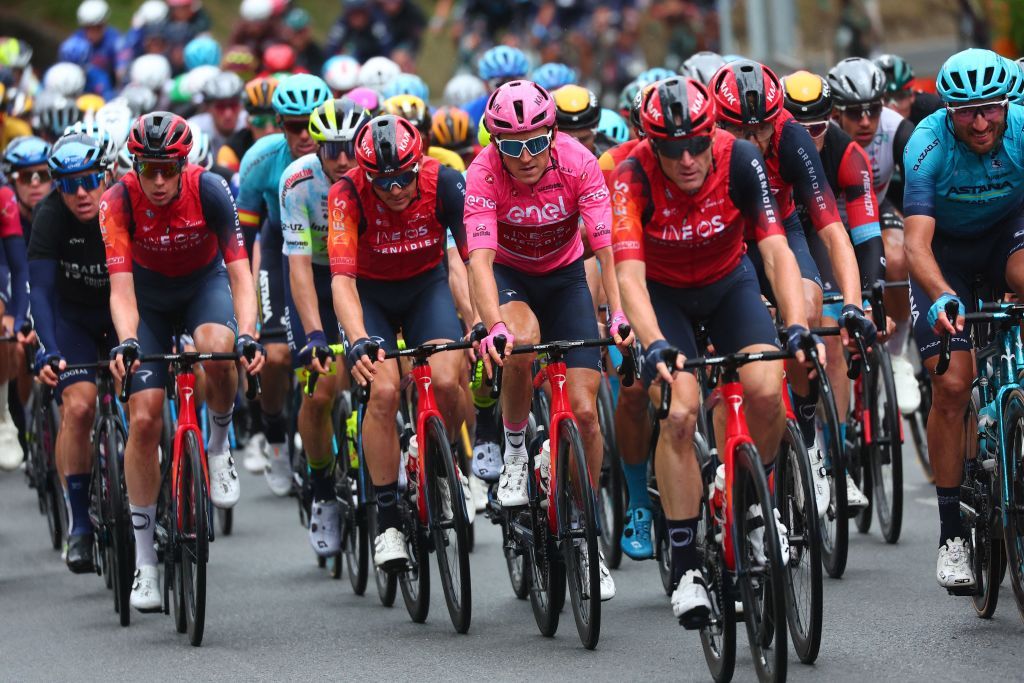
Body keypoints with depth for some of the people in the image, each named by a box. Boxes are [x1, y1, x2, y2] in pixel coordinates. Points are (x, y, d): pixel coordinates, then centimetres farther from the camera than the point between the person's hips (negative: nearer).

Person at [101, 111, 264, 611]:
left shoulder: (208, 191, -28)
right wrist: (126, 342, -51)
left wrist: (248, 335, -44)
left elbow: (239, 272, -28)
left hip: (204, 285, -1)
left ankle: (220, 444, -5)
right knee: (144, 418, -11)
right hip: (149, 296, 1)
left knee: (217, 347, -36)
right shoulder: (118, 203, -27)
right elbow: (121, 288, -32)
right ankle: (144, 560, -1)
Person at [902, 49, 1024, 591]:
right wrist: (941, 297, -55)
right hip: (946, 251, -1)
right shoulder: (928, 145, -29)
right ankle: (952, 531, -4)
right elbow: (916, 244, -36)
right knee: (951, 385, -13)